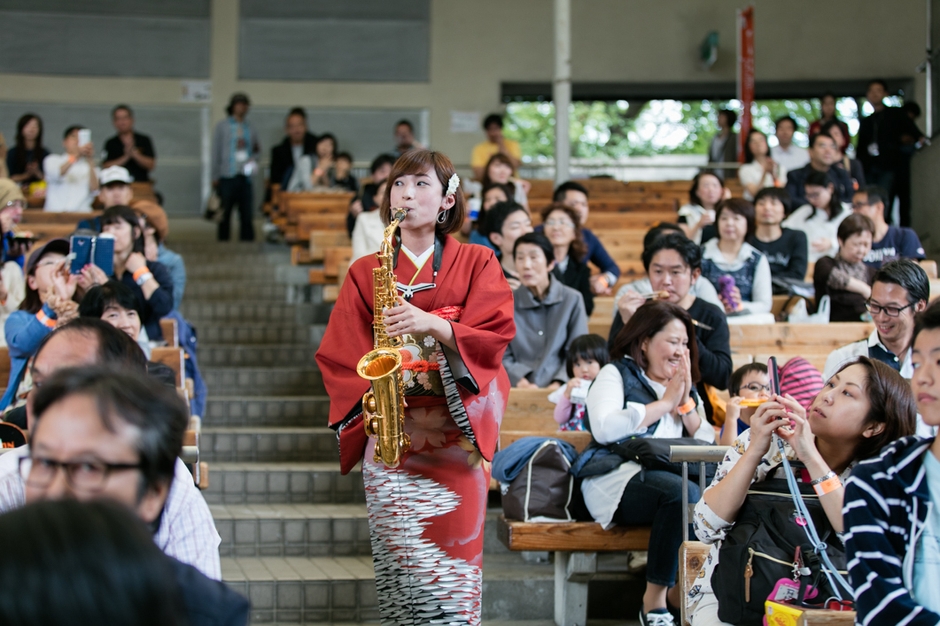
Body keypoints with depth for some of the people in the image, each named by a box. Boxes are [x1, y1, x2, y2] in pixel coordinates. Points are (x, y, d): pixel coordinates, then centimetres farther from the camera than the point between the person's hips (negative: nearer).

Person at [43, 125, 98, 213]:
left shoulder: (89, 165, 16)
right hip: (54, 212, -1)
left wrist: (90, 162, -15)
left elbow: (94, 188, -3)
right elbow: (56, 174, -11)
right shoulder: (52, 160, 13)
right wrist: (76, 156, -26)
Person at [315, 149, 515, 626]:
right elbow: (338, 355, 9)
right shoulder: (365, 273, 13)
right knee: (402, 555, -8)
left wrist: (433, 324, -18)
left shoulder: (475, 264, 10)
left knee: (454, 548, -6)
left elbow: (494, 335, -3)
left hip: (456, 430, -1)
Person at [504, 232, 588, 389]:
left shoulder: (572, 300, 5)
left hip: (558, 389, -1)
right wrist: (521, 380, -13)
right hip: (518, 390, 1)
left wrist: (558, 383, -12)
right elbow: (503, 357, 5)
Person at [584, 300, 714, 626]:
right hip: (619, 479, -5)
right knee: (684, 493, -36)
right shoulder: (617, 374, 8)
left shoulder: (685, 385, 26)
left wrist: (686, 402, 3)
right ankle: (655, 598, -23)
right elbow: (603, 429, -13)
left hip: (671, 474, 5)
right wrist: (665, 403, -5)